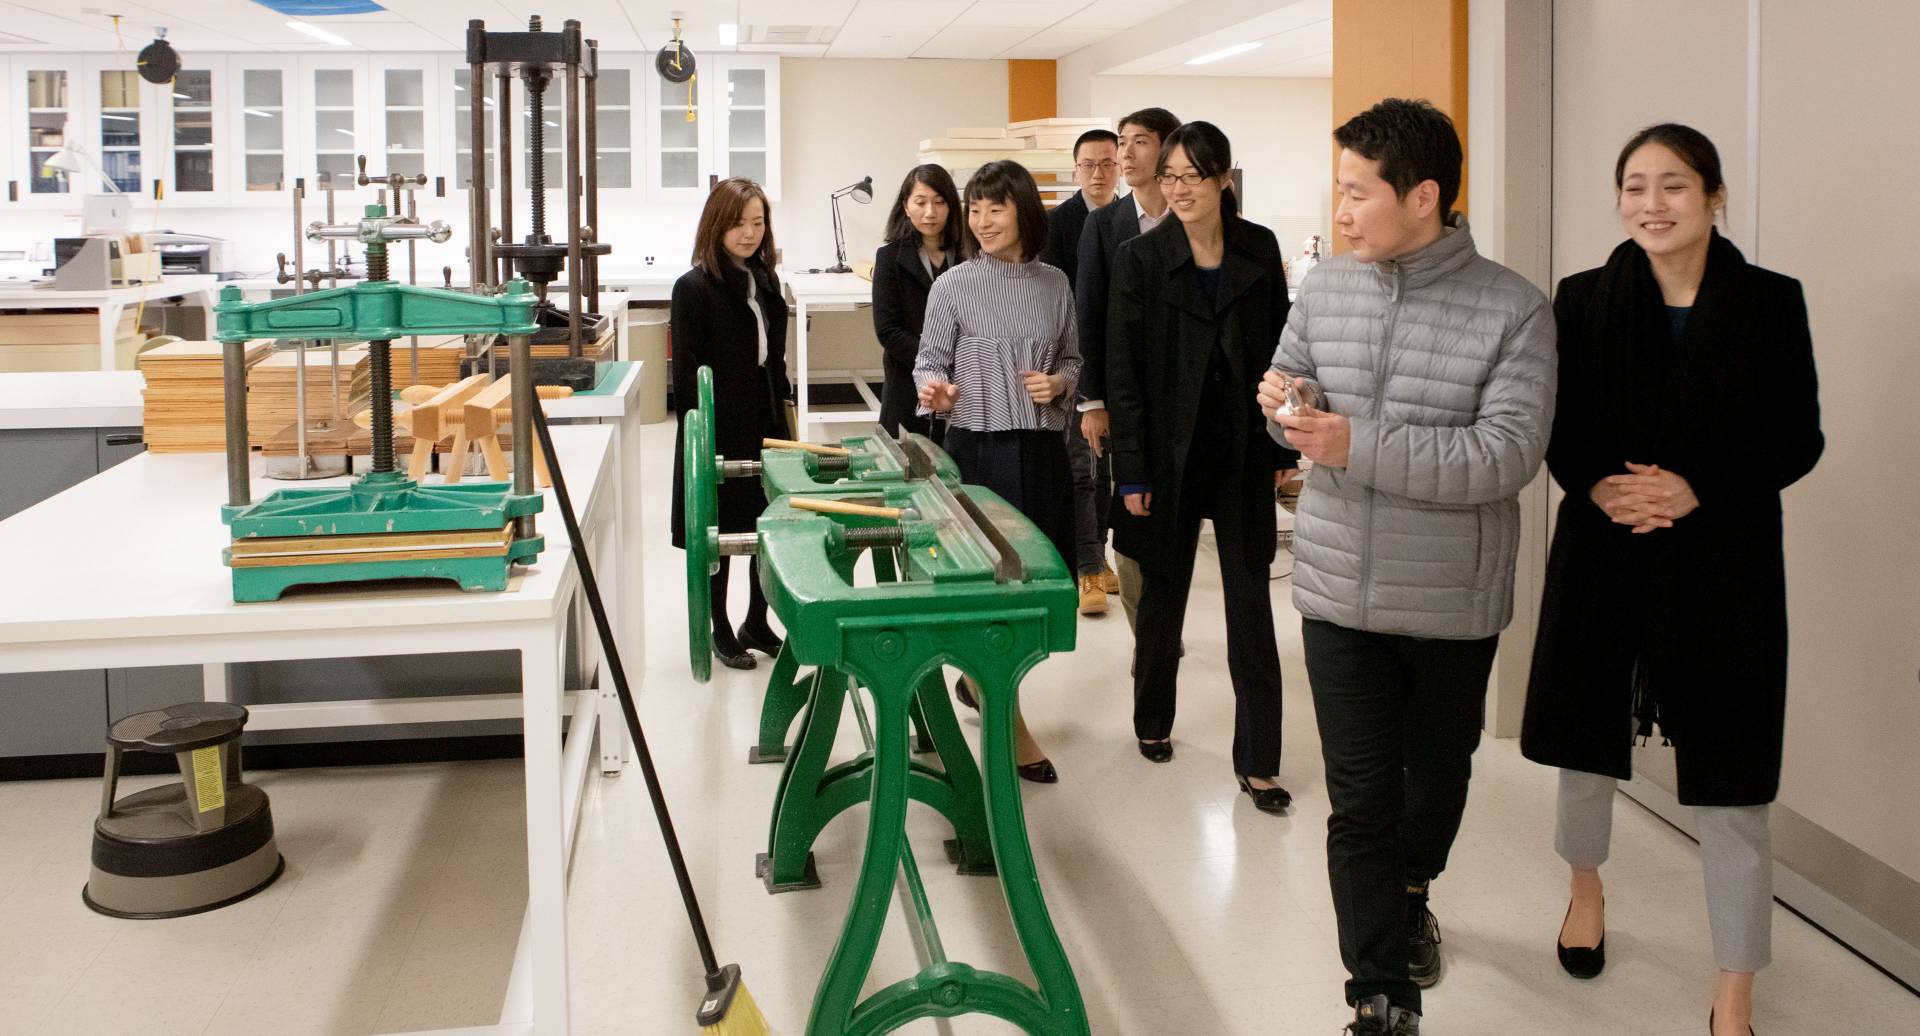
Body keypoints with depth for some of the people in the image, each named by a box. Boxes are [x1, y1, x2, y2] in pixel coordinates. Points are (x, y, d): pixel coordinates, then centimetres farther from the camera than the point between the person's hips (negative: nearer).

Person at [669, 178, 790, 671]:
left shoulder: (765, 281, 10)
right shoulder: (694, 287, -10)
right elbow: (686, 375, -11)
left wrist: (784, 419, 11)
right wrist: (705, 437, -15)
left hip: (766, 427, 6)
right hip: (720, 434, -6)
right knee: (720, 533, 6)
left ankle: (757, 623, 26)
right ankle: (720, 631, 21)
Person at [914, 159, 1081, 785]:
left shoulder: (1054, 284, 8)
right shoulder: (954, 286, -1)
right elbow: (930, 362, 1)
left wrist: (1059, 383, -4)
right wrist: (935, 390, -21)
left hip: (1043, 449, 4)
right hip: (981, 449, -4)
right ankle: (1012, 727, 9)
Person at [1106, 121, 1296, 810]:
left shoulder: (1260, 249, 2)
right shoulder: (1140, 259, -5)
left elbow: (1279, 346, 7)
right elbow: (1123, 372, -7)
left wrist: (1284, 443, 3)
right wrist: (1132, 471, -10)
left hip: (1243, 449, 1)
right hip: (1171, 451, -1)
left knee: (1250, 601, 1)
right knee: (1164, 592, 13)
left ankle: (1257, 760, 6)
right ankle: (1153, 720, 34)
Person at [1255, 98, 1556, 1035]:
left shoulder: (1512, 310, -12)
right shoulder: (1324, 290, 1)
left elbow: (1508, 456, -22)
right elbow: (1294, 397, 16)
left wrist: (1358, 446, -28)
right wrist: (1289, 404, -9)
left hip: (1453, 603, -1)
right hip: (1340, 592, 1)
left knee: (1437, 768, 21)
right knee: (1360, 798, -1)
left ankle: (1409, 893, 51)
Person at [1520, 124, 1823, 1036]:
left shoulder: (1770, 302, -4)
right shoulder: (1584, 299, 0)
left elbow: (1797, 439, -4)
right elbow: (1555, 427, 2)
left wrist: (1697, 490, -18)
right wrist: (1596, 486, -18)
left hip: (1723, 563, -2)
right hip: (1602, 553, 2)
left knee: (1728, 774, 1)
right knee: (1589, 727, 17)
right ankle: (1585, 885, 47)